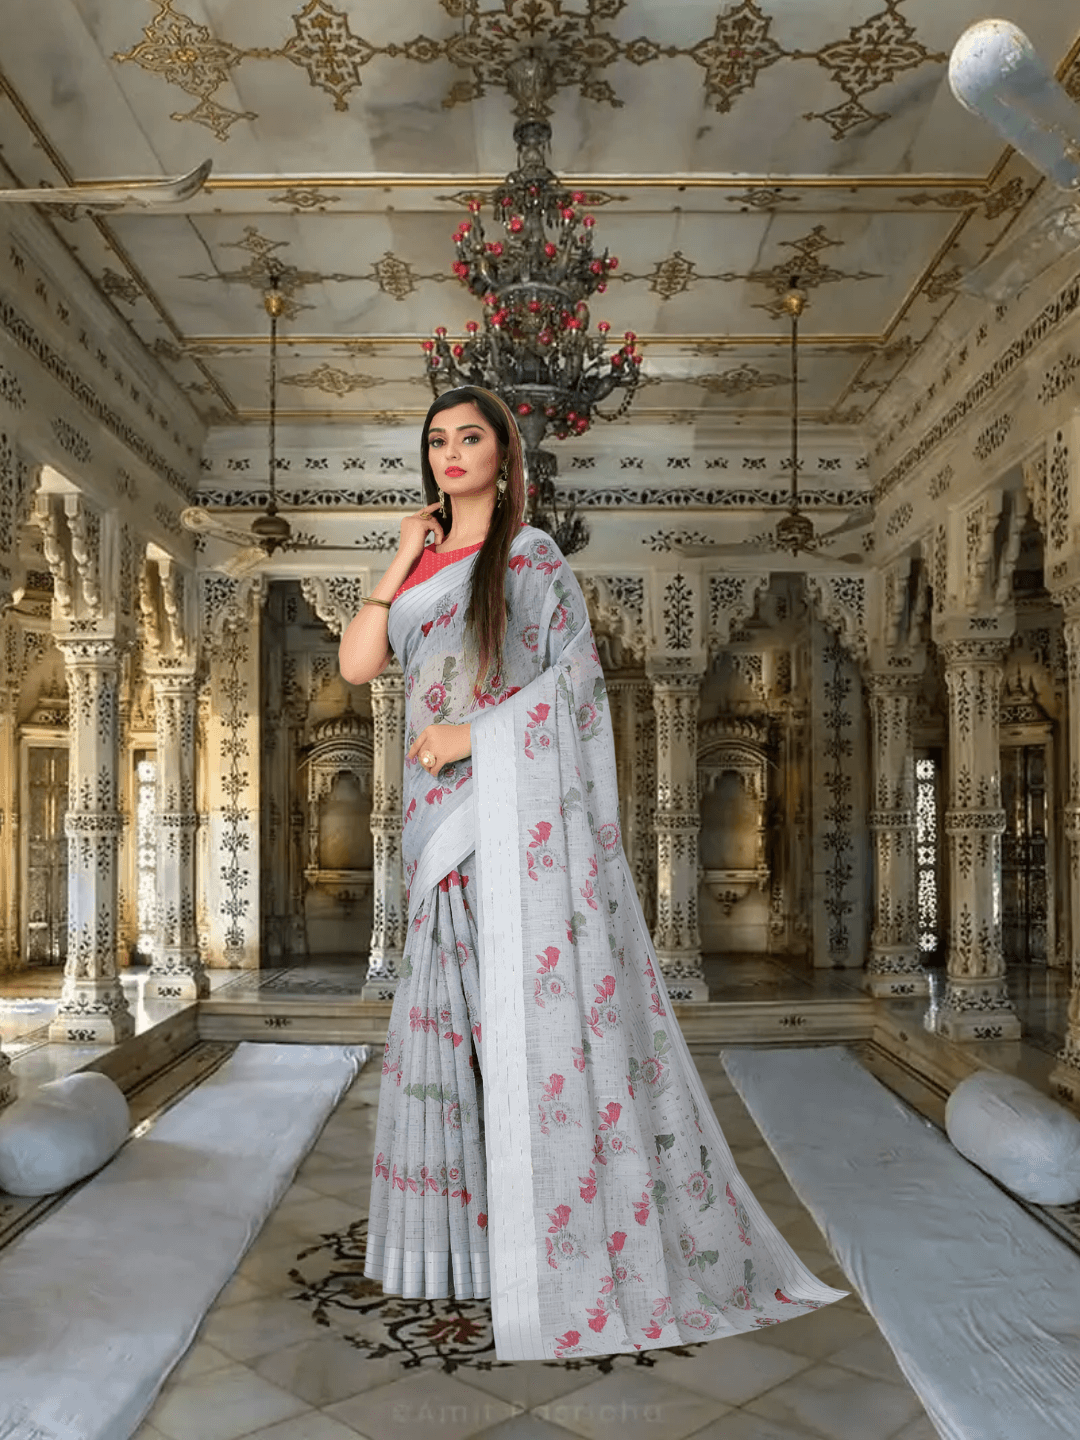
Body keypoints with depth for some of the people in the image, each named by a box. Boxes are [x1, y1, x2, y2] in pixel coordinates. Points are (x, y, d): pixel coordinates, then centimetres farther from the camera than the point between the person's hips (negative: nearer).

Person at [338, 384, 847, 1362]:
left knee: (540, 1008, -6)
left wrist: (475, 733, -13)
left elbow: (576, 673, -8)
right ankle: (465, 1227, 21)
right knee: (448, 1015, 8)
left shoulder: (531, 556, 0)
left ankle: (578, 1251, 6)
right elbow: (357, 665, 7)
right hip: (444, 820, 7)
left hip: (523, 811, -6)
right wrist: (403, 558, 6)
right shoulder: (419, 566, 17)